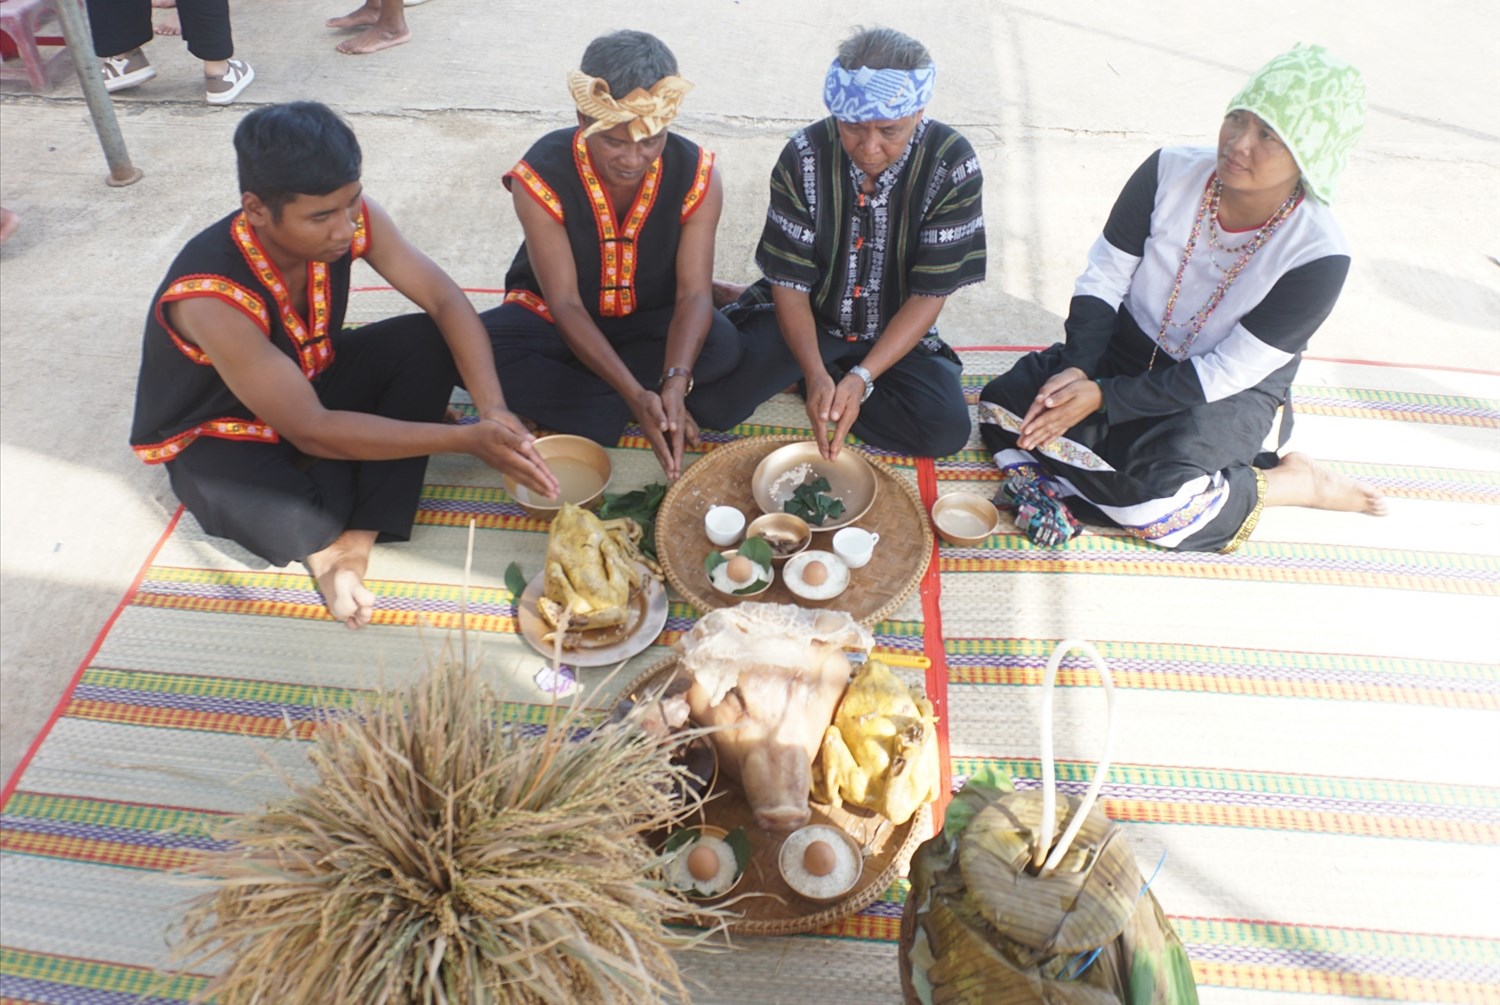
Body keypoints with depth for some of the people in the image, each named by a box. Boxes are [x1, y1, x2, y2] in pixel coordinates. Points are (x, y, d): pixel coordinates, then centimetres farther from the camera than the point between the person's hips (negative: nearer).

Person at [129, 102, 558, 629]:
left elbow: (445, 299, -18)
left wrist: (494, 409, -34)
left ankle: (354, 542, -19)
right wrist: (467, 439, -37)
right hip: (219, 435, -6)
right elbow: (310, 430, -35)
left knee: (427, 340, -20)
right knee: (296, 523, -38)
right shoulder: (210, 298, -37)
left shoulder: (348, 215, -23)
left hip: (311, 378, 6)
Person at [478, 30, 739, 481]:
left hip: (650, 321, 1)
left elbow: (694, 293, -22)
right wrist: (635, 395, -38)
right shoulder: (540, 176, -25)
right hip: (556, 320, -1)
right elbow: (565, 303, -25)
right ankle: (620, 415, -23)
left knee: (722, 346, -31)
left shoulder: (697, 176, -19)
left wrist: (675, 381, -43)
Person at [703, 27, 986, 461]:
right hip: (807, 318, 0)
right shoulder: (804, 156, -19)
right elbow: (789, 282, -15)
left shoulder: (952, 165, -21)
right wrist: (815, 374, -31)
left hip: (895, 331, 1)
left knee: (946, 431, -22)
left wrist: (862, 378, -30)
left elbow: (929, 294, -18)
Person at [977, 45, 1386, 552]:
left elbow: (1226, 373, -21)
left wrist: (1103, 397, -26)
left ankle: (1293, 482, -6)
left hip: (1227, 395, -3)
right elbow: (1102, 280, -8)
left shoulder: (1317, 256, -22)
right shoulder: (1170, 172, -14)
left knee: (1148, 499, -29)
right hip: (1127, 351, 3)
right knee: (1005, 405, -18)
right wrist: (1076, 369, -24)